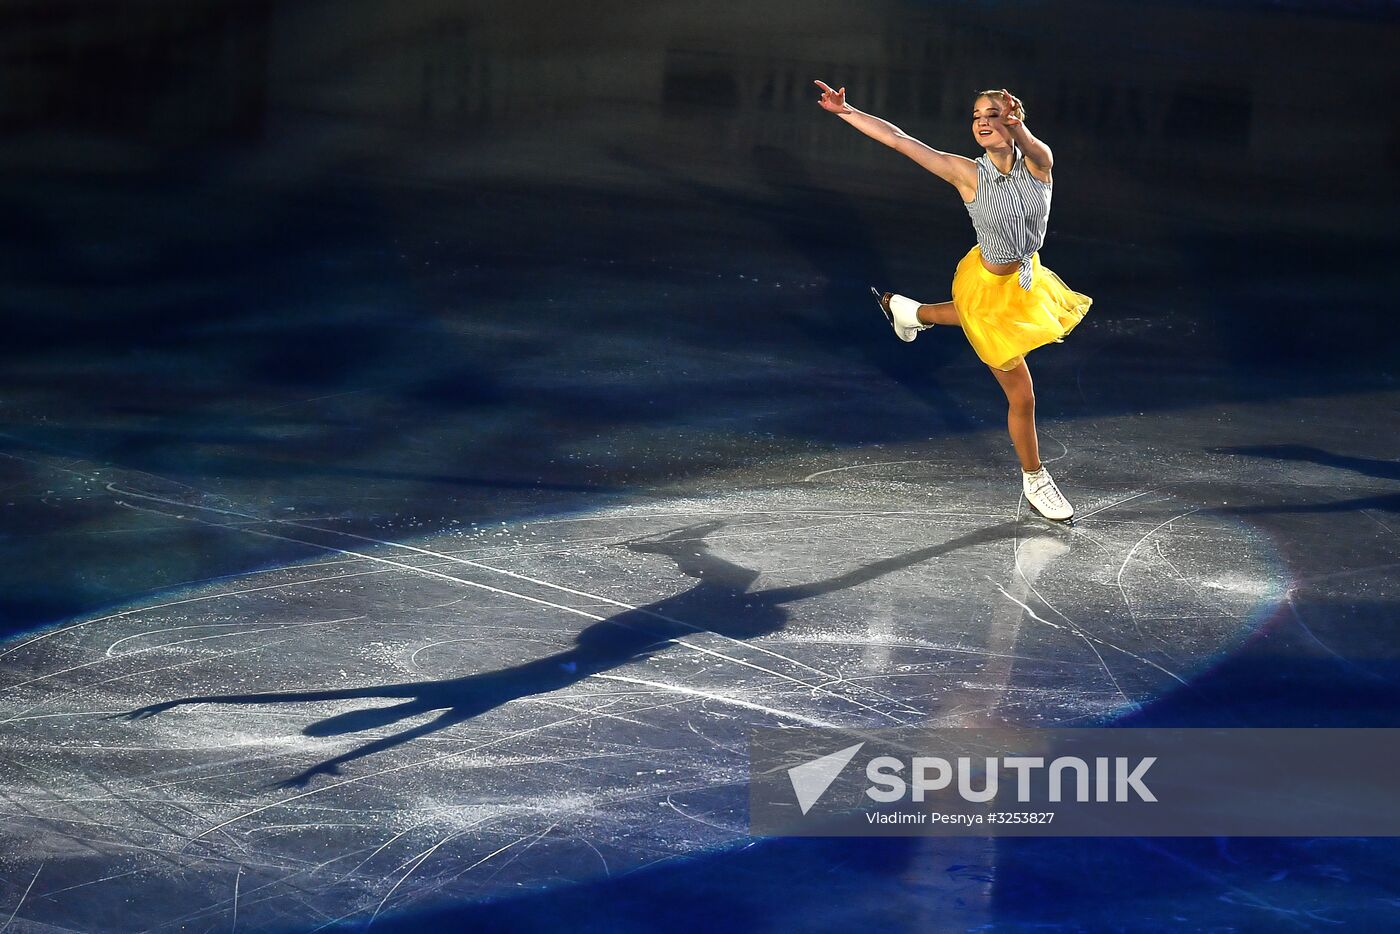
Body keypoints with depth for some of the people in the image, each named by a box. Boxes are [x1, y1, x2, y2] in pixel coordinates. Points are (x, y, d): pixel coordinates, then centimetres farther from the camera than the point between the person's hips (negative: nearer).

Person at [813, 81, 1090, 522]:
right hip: (987, 287, -3)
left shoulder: (1038, 163, -18)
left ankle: (910, 312, 61)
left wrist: (1017, 126, -67)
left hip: (1024, 278, 4)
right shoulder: (969, 174, -22)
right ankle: (1034, 482, 29)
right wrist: (845, 111, -27)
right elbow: (896, 139, -21)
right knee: (1021, 396, 7)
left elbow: (1030, 146, -44)